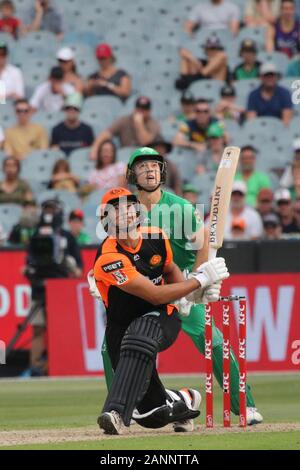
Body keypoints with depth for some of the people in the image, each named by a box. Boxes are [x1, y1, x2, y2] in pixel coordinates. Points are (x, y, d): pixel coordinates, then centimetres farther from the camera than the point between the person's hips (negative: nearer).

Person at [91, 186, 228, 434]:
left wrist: (186, 287, -6)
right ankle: (181, 402, 33)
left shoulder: (156, 237, -6)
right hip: (123, 327, -2)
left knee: (139, 335, -38)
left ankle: (117, 412, -46)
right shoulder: (110, 258, -24)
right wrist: (201, 280, -22)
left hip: (163, 320, 2)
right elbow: (155, 295, -25)